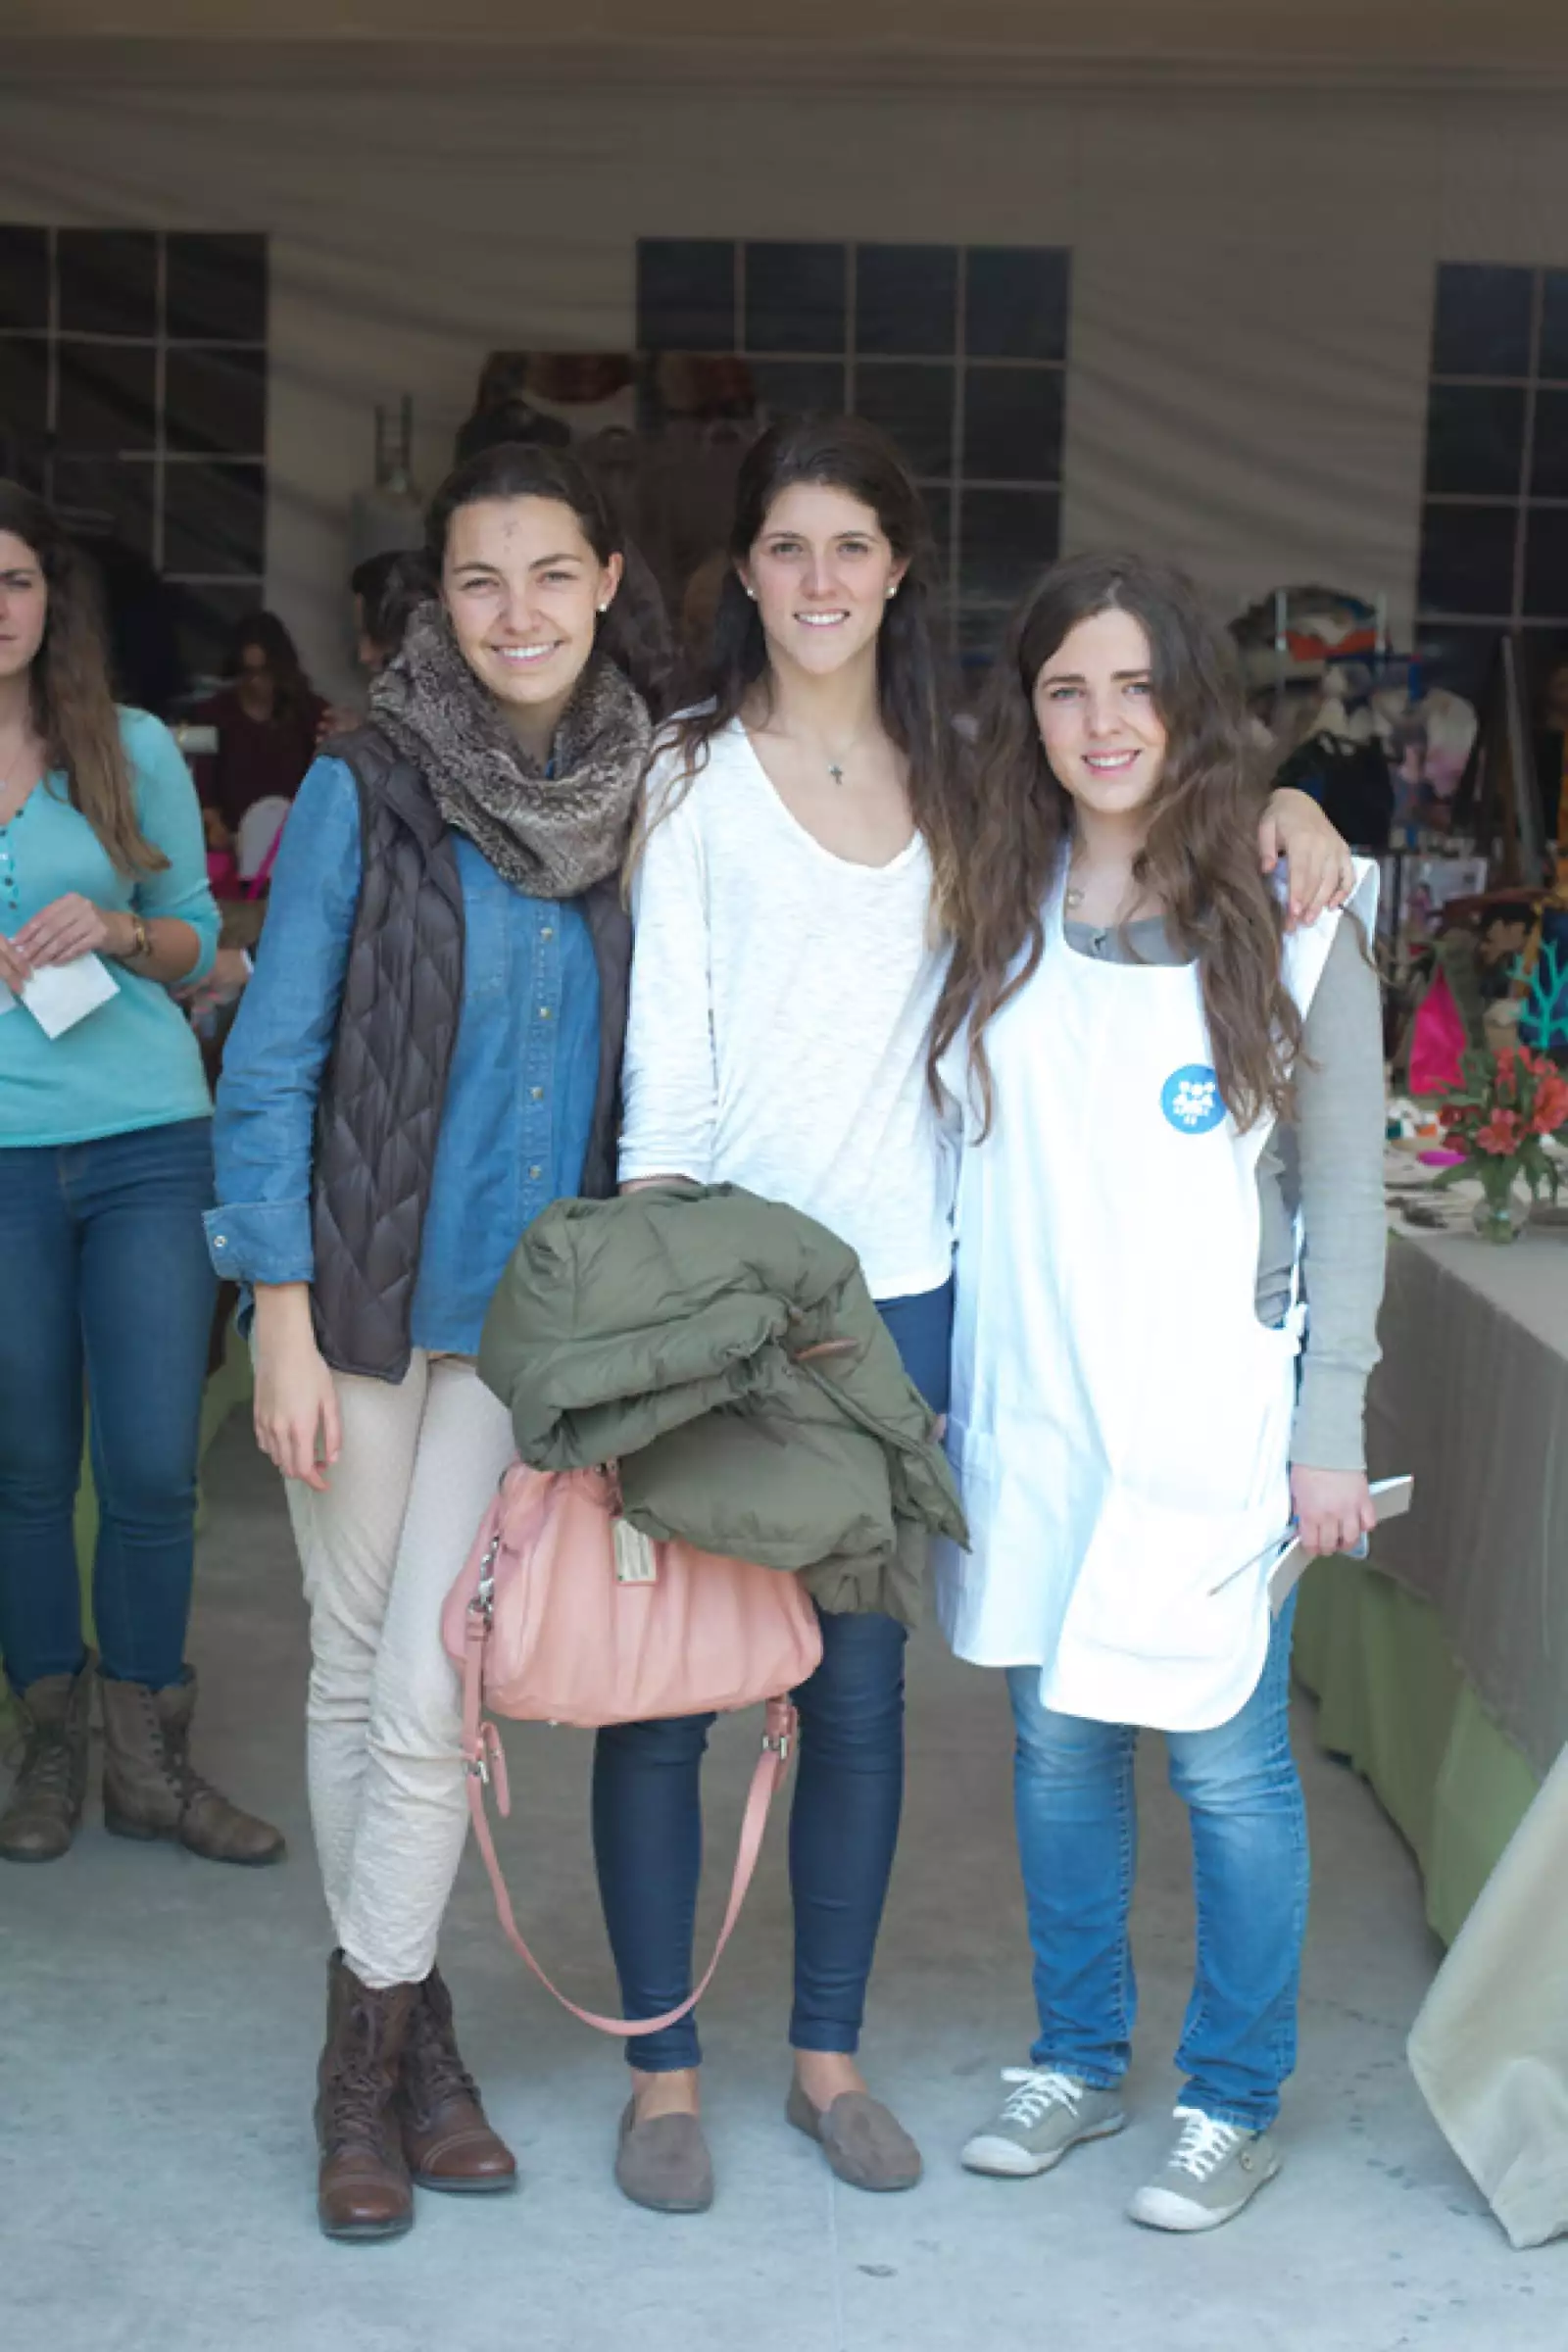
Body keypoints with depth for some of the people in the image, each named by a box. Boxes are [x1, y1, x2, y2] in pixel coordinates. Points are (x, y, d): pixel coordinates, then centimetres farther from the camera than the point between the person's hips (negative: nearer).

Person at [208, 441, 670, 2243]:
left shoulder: (640, 794, 1)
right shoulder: (365, 791, -8)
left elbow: (656, 1063, 9)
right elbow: (271, 1064, -6)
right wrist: (282, 1322, -9)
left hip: (533, 1310, 1)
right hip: (364, 1287, -1)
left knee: (430, 1686, -3)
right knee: (355, 1671, 9)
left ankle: (375, 2045, 14)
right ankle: (398, 2026, 25)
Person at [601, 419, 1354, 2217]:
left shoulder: (956, 780, 11)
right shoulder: (695, 773, 1)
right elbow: (665, 1039, -5)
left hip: (896, 1289, 3)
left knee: (860, 1681, 9)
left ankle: (828, 2052, 24)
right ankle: (662, 2064, 16)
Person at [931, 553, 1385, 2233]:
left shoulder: (1288, 921, -4)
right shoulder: (996, 915, 6)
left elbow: (1345, 1196, -3)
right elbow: (959, 1162, 11)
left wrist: (1331, 1429, -6)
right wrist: (932, 1383, 6)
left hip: (1210, 1425, -4)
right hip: (1028, 1417, 4)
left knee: (1225, 1762, 2)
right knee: (1057, 1744, 13)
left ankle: (1234, 2104, 19)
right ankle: (1075, 2063, 29)